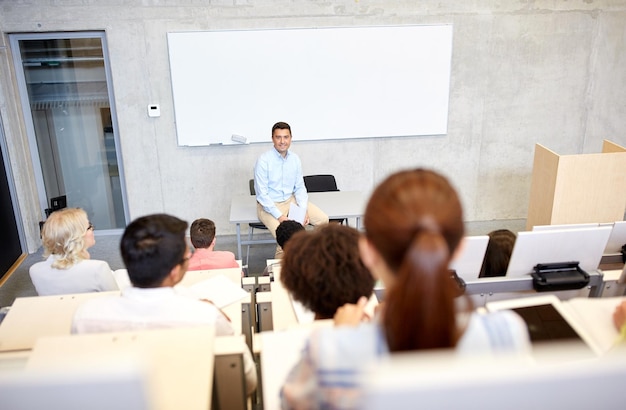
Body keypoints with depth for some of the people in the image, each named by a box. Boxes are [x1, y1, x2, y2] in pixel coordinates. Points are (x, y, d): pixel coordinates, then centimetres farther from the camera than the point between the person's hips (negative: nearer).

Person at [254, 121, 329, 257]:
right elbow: (262, 195, -16)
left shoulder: (295, 159, 2)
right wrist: (279, 216, -22)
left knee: (323, 219, -10)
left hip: (291, 200, 6)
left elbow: (300, 188, 6)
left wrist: (303, 210, -10)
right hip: (269, 205, -5)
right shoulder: (263, 161, -15)